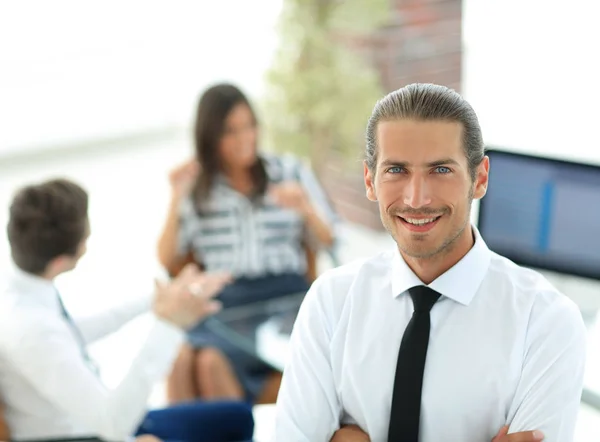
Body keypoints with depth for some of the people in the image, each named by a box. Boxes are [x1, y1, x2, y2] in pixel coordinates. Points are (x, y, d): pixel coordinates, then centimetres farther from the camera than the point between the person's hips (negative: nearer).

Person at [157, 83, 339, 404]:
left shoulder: (290, 171, 14)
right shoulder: (196, 189, 15)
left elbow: (326, 243, 13)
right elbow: (167, 263, 11)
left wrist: (306, 209, -6)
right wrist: (176, 201, 2)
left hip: (284, 295, -2)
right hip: (222, 301, 2)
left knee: (211, 361, -33)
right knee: (182, 358, -32)